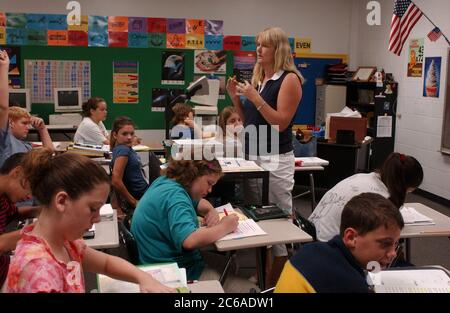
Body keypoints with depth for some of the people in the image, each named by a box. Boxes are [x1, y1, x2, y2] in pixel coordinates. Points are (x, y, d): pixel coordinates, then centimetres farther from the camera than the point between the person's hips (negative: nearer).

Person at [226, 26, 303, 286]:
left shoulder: (289, 79, -8)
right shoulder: (258, 78, 15)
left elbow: (281, 123, -15)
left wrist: (255, 98, -18)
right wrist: (236, 97, 5)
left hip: (276, 159, -8)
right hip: (252, 155, 8)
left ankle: (278, 284, 8)